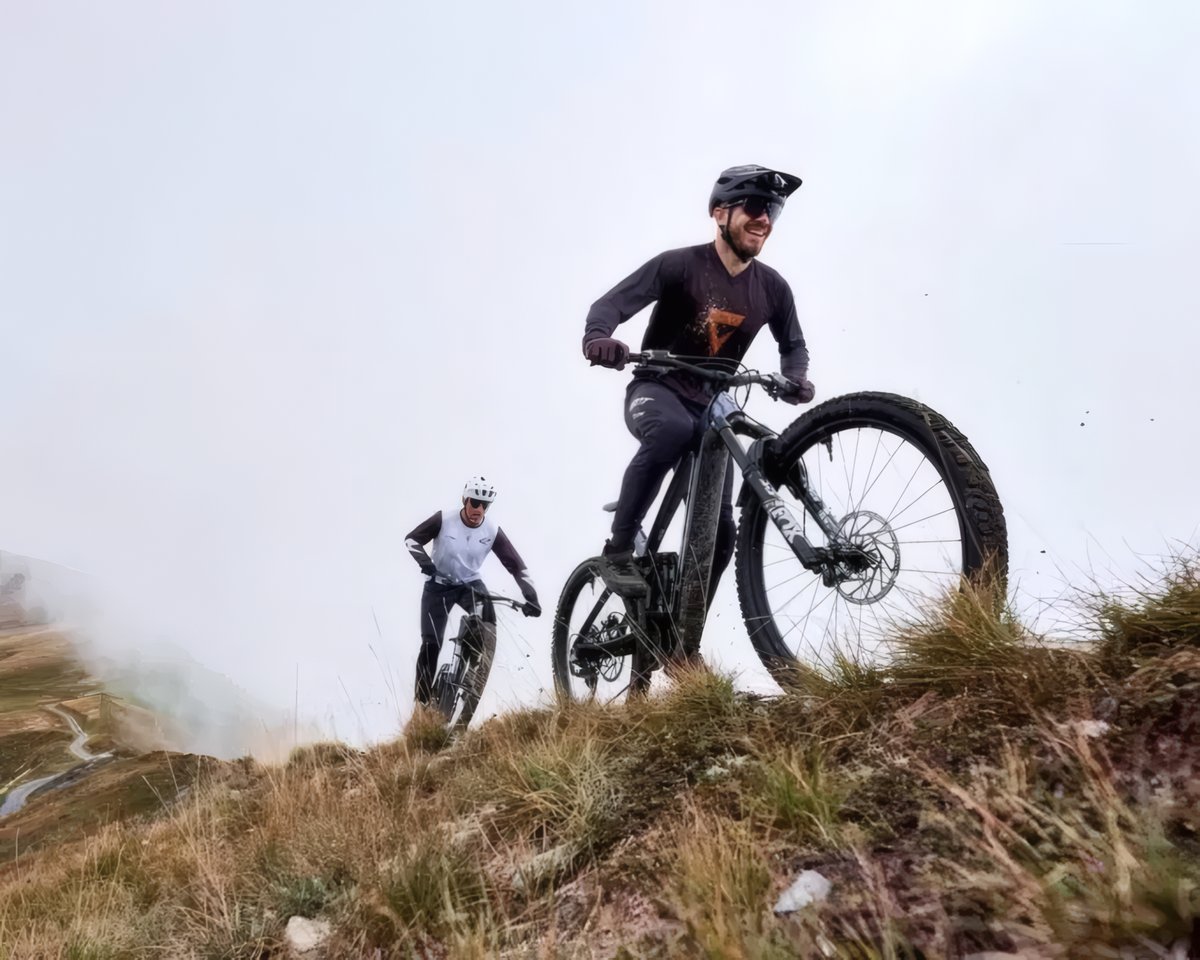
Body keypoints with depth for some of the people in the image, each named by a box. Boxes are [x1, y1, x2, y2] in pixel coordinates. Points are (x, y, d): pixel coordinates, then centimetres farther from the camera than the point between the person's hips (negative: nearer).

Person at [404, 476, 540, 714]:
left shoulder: (492, 531, -16)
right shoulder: (444, 519, -21)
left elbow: (516, 565, -15)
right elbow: (412, 539, -13)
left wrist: (531, 597, -26)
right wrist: (424, 560, -33)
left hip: (470, 584, 1)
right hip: (438, 584, -1)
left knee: (488, 623, -28)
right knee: (430, 645, -8)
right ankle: (422, 702, 9)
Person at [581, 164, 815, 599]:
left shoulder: (772, 287, 0)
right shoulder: (680, 264, -13)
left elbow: (793, 344, 15)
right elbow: (611, 303, -19)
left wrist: (795, 378, -8)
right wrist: (597, 338, -43)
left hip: (710, 406, 5)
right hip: (655, 390, -4)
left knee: (719, 528, -6)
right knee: (672, 430, -41)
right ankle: (618, 549, -25)